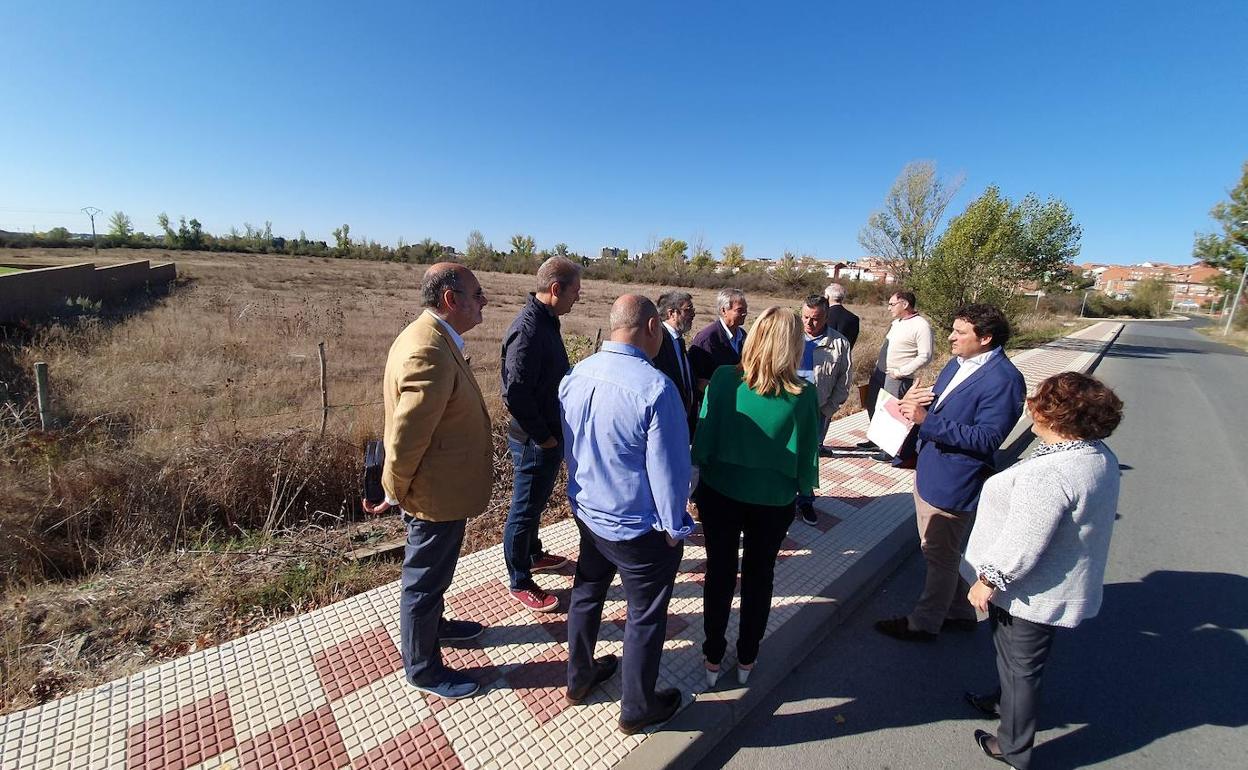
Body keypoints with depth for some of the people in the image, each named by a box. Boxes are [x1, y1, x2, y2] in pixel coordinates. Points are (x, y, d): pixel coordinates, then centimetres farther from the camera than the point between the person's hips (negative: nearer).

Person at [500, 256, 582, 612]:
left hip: (550, 436, 9)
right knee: (524, 509, 8)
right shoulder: (528, 329, -25)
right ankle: (519, 582, 26)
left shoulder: (546, 321, 7)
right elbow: (515, 395, -27)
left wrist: (554, 433, 13)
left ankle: (533, 554, 46)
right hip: (535, 441, -9)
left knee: (536, 502, 25)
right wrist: (544, 437, -18)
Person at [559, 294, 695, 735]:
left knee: (586, 595, 26)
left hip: (587, 513, 7)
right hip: (639, 528, -6)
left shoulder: (574, 376, -7)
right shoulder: (655, 388, -28)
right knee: (645, 617, 16)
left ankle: (579, 679, 49)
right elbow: (667, 468, -22)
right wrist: (674, 527, -7)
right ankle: (637, 709, 38)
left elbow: (568, 446, 5)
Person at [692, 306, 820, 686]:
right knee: (759, 577, 22)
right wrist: (803, 490, 12)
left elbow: (703, 437, -11)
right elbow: (807, 455, -5)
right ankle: (746, 659, 40)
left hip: (720, 492, 0)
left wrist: (700, 472, 3)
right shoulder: (803, 395, -15)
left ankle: (713, 658, 35)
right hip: (773, 501, 0)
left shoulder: (723, 378, -17)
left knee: (719, 572, 19)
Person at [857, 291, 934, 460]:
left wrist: (901, 372, -18)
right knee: (873, 407, 17)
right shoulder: (896, 322, 11)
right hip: (879, 373, 9)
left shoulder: (921, 326, -14)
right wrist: (878, 363, 12)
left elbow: (925, 357, -18)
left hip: (897, 379, -8)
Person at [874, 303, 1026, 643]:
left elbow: (987, 438, -25)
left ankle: (923, 623, 30)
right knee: (935, 550, 24)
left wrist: (927, 420, -29)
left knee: (940, 558, 11)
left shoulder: (1003, 380, -21)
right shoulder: (958, 363, 6)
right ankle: (960, 613, 44)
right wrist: (918, 401, -5)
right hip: (928, 471, 9)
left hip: (952, 482, -9)